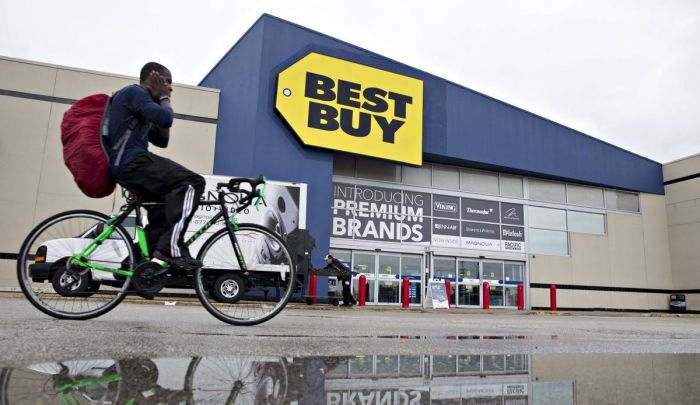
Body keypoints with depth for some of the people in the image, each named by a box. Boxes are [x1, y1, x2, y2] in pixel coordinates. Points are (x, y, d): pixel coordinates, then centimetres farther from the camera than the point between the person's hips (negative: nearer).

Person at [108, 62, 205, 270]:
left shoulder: (140, 102, 28)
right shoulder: (134, 92, -3)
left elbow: (162, 140, 23)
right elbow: (165, 118, -19)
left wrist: (162, 99, 18)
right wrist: (164, 98, 3)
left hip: (126, 165, 11)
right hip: (132, 162, -11)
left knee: (164, 198, 26)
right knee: (192, 182, -19)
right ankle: (171, 248, -24)